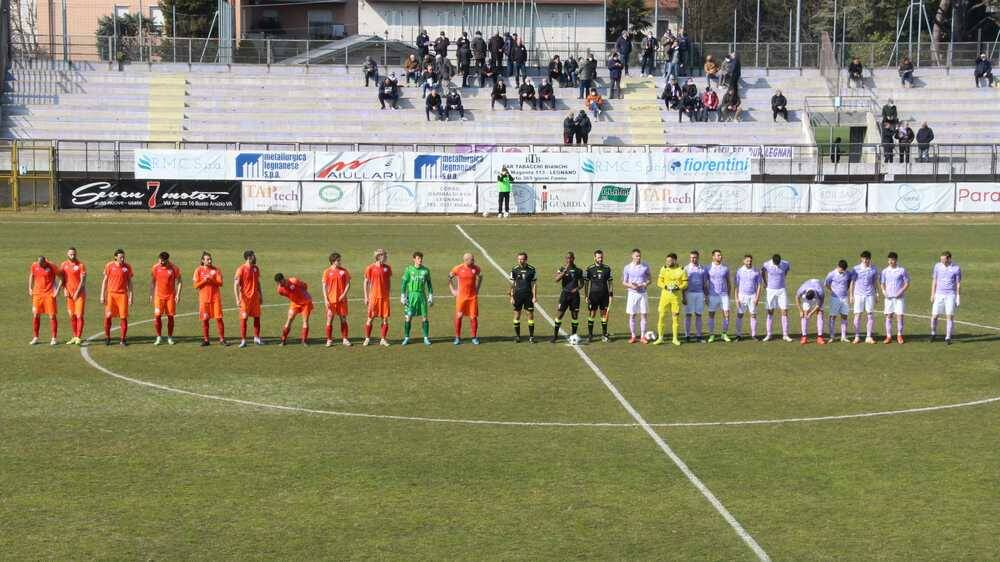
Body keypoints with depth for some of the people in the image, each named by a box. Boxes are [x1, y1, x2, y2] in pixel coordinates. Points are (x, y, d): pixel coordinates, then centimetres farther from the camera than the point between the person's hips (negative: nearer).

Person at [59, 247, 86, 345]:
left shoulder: (80, 265, -6)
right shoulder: (63, 265, 7)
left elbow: (83, 280, -10)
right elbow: (62, 279, 10)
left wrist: (77, 292, -17)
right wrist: (64, 290, -4)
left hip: (80, 294, -4)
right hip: (69, 294, 4)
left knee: (79, 316, -8)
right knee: (72, 316, 8)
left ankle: (78, 337, -7)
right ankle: (74, 337, 16)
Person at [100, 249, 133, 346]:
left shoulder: (127, 267, 1)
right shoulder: (109, 265, -1)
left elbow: (129, 282, 6)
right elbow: (105, 281, 5)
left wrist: (130, 297, 1)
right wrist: (102, 295, 0)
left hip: (122, 294, 0)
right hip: (111, 294, 0)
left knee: (123, 317, -2)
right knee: (108, 316, -3)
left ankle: (123, 339, 6)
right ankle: (107, 337, 12)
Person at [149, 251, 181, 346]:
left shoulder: (174, 268, -6)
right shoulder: (155, 267, -1)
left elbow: (179, 282, 0)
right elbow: (152, 282, 8)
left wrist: (178, 294, -8)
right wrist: (151, 295, 6)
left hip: (171, 295, -1)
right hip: (159, 295, 1)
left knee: (170, 316, 3)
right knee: (157, 316, -7)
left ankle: (170, 337, 14)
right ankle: (159, 337, 4)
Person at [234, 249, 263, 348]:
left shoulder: (256, 269, 9)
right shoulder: (241, 269, -11)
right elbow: (236, 285, -12)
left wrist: (261, 296, 17)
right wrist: (238, 299, -18)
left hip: (255, 297, 6)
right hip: (245, 298, -6)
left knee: (257, 317, 7)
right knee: (244, 318, -3)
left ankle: (256, 338, 18)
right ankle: (243, 340, 1)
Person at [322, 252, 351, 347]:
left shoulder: (344, 271, 5)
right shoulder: (327, 272, 0)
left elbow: (348, 284, 4)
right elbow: (324, 286, 0)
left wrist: (344, 294, -11)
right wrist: (326, 299, -8)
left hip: (342, 299, 2)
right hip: (331, 300, -2)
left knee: (343, 319, 5)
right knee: (329, 320, 0)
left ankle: (345, 339, 12)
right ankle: (329, 340, 8)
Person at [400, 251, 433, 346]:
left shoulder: (426, 270, 6)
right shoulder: (409, 269, 1)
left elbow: (429, 284, 12)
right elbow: (403, 283, 1)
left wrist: (431, 297, 8)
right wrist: (403, 297, -4)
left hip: (422, 295, 2)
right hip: (411, 295, -1)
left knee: (425, 317, -1)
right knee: (408, 317, -3)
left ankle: (426, 338, 8)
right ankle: (406, 338, 7)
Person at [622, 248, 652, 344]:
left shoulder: (645, 266, 3)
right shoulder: (627, 268, 1)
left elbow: (650, 279, 9)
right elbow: (624, 282, 6)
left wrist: (645, 284, -11)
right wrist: (631, 285, -14)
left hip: (643, 293, 0)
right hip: (632, 294, 0)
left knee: (643, 315, 0)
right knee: (632, 315, 2)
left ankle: (642, 337, 7)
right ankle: (633, 336, 10)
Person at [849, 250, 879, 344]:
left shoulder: (874, 269, 4)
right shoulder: (856, 269, 0)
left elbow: (875, 282, 13)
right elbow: (852, 282, 5)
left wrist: (877, 294, 9)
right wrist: (851, 295, 1)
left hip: (870, 295, 1)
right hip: (858, 294, -1)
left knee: (871, 315, 0)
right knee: (857, 315, -2)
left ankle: (868, 337, 7)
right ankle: (857, 337, 5)